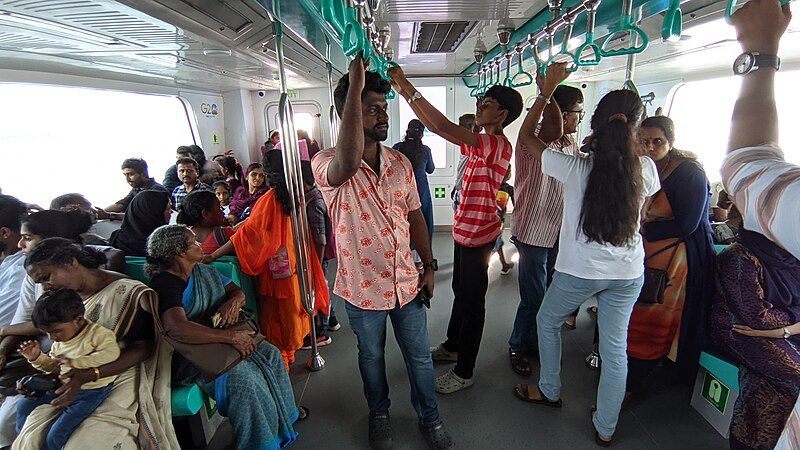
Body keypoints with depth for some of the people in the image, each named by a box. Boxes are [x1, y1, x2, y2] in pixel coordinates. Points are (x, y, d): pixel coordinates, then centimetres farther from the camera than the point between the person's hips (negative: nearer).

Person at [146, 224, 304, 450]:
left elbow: (237, 291, 13)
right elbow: (177, 328, -38)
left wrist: (234, 302, -14)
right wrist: (231, 336, -38)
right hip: (187, 357, -8)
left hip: (216, 342, 8)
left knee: (269, 352, -8)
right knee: (239, 374, -30)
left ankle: (284, 412, 13)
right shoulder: (164, 285, -21)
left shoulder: (203, 271, 7)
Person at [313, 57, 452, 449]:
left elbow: (414, 214, 7)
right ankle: (379, 413, 49)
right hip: (362, 287, -3)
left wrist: (429, 265, 6)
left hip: (406, 282, 4)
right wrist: (355, 86, -40)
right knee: (371, 357, 21)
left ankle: (429, 417, 44)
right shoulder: (327, 164, -18)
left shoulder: (400, 163, -1)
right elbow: (349, 162, -44)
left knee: (419, 356, 19)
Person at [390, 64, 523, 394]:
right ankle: (453, 346, 45)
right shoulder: (480, 145, 8)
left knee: (472, 302, 4)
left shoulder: (499, 145, -21)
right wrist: (405, 93, 2)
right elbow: (435, 126, 9)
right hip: (464, 231, 10)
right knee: (461, 292, 23)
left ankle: (464, 372, 21)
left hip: (478, 236, -9)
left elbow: (443, 127, -32)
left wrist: (409, 89, -27)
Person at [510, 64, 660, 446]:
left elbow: (526, 136, -6)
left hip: (578, 271, -3)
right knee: (615, 347, 15)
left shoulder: (576, 167, -18)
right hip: (628, 272, 4)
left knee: (547, 322, 23)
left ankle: (549, 391, 39)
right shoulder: (645, 168, -9)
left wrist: (547, 88, 0)